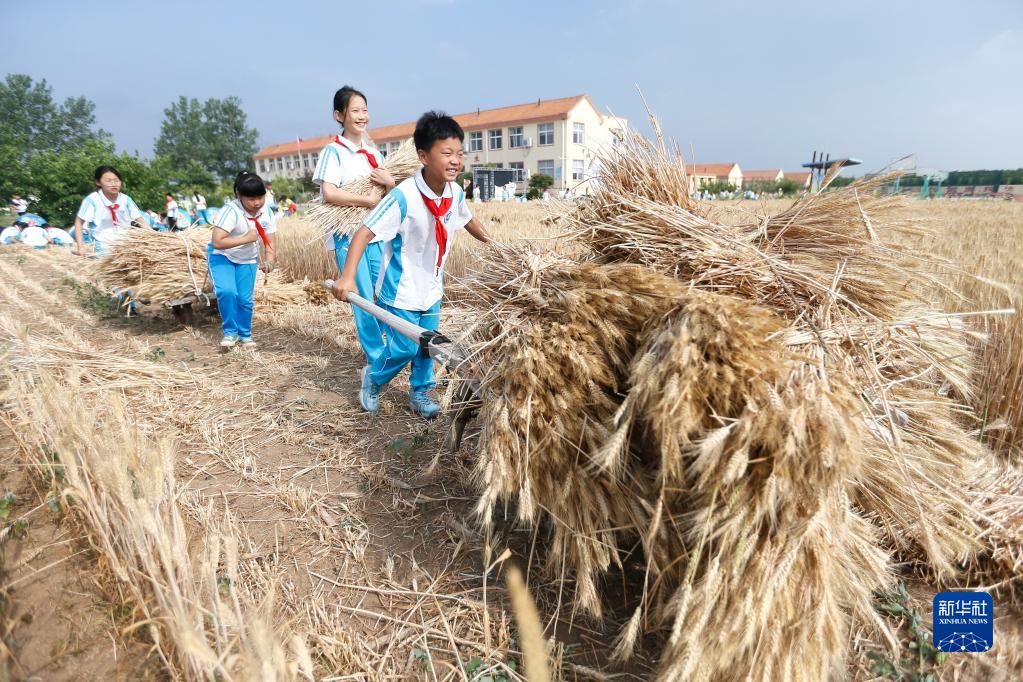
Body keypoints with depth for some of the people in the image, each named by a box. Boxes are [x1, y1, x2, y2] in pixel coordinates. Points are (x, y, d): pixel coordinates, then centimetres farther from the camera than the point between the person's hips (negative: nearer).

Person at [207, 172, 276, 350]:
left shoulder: (266, 211, -12)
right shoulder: (231, 211, -29)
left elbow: (270, 239, -5)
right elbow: (217, 242, -34)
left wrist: (269, 257, -24)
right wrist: (246, 239, -35)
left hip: (247, 259, 4)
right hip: (221, 256, -4)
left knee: (245, 299, -3)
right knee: (227, 292, -24)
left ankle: (245, 334, 21)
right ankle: (230, 332, -4)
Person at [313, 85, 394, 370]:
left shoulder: (373, 151, 15)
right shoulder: (333, 151, -4)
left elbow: (392, 196, 16)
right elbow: (328, 193, -16)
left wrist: (390, 183, -7)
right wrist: (370, 200, -13)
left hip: (376, 233, 5)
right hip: (347, 236, -5)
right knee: (364, 299, -1)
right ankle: (376, 357, 12)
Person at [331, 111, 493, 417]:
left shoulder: (456, 194, -6)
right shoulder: (403, 197, -26)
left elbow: (468, 220, 16)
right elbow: (364, 232, -27)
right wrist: (347, 277, -37)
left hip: (432, 288, 6)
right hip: (401, 290, -6)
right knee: (404, 348, 2)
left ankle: (420, 394, 35)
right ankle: (372, 378, 32)